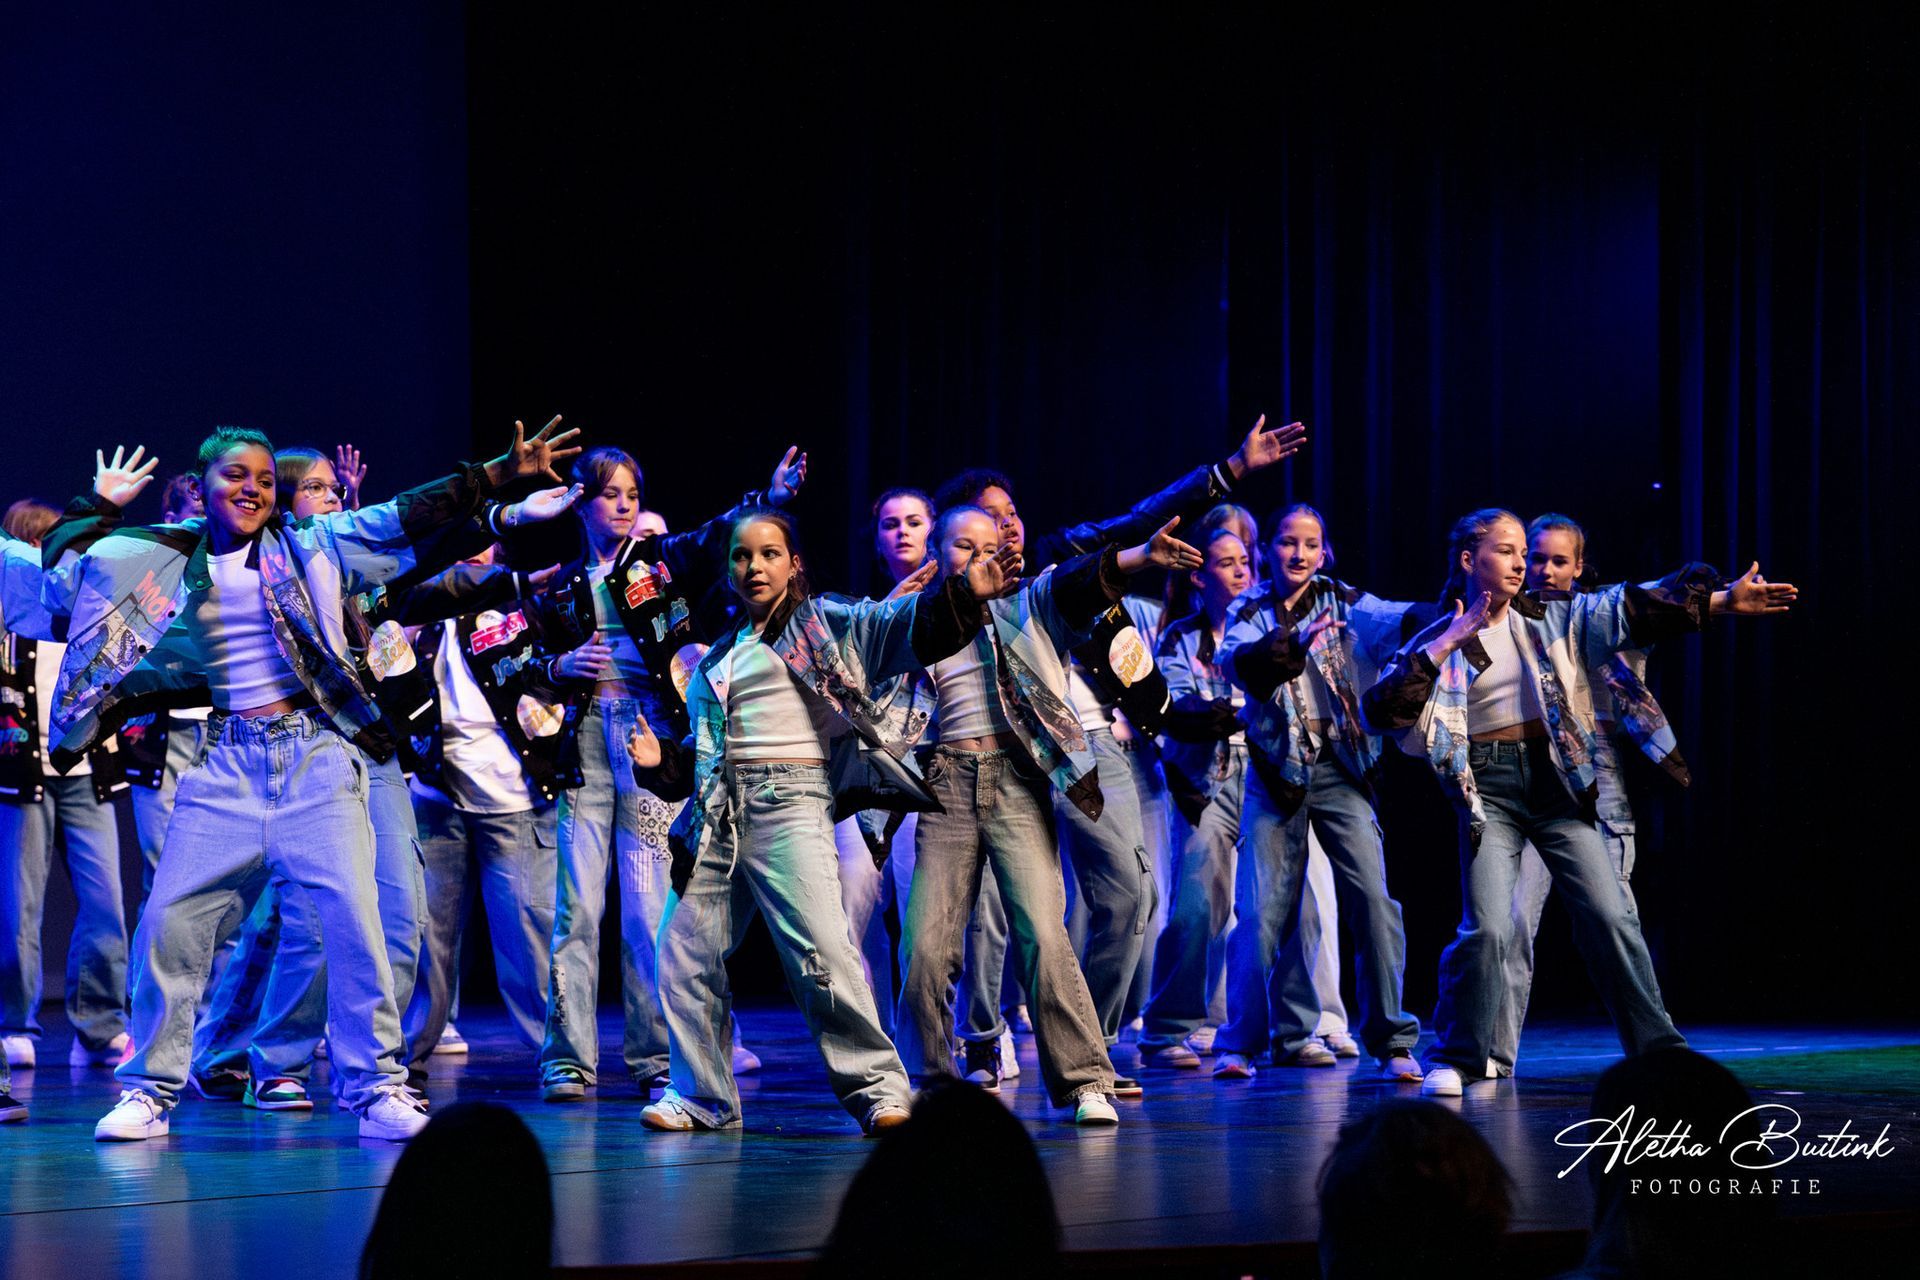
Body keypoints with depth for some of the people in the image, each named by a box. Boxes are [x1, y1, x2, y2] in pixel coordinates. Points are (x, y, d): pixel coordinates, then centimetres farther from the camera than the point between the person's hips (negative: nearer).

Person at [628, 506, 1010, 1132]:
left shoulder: (823, 624, 5)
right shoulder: (719, 656, 23)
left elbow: (905, 624, -10)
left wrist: (962, 592, -27)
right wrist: (661, 760, 11)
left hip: (789, 804, -6)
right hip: (719, 815, 6)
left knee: (821, 951, -18)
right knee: (684, 953, 5)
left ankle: (876, 1085, -9)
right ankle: (701, 1095, 17)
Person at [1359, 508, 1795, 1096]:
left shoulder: (1550, 620, 8)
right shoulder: (1440, 640, 1)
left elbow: (1634, 609, -2)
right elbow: (1383, 709, -13)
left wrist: (1722, 600, -12)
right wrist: (1447, 645, -18)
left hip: (1555, 779, 2)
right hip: (1488, 789, -2)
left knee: (1610, 916, -3)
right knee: (1488, 927, -13)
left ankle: (1659, 1048, 7)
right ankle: (1455, 1060, 3)